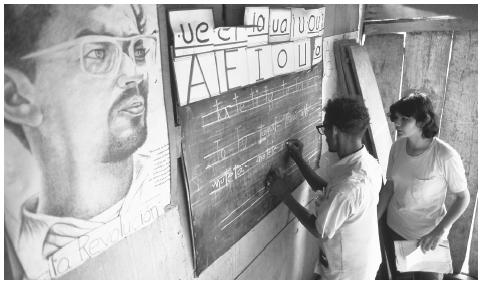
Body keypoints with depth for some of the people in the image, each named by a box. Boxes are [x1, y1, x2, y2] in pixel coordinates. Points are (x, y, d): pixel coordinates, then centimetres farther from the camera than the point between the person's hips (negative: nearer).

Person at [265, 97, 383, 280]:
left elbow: (320, 231, -23)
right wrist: (298, 159, 1)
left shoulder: (348, 186, -37)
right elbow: (325, 189, 3)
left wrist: (284, 195, -18)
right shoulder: (368, 162, -9)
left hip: (346, 273, -7)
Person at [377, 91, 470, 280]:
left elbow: (463, 197, -12)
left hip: (428, 237, -4)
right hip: (395, 230, 4)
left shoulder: (445, 156, -23)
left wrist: (440, 231, -20)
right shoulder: (397, 146, -10)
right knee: (399, 277, 22)